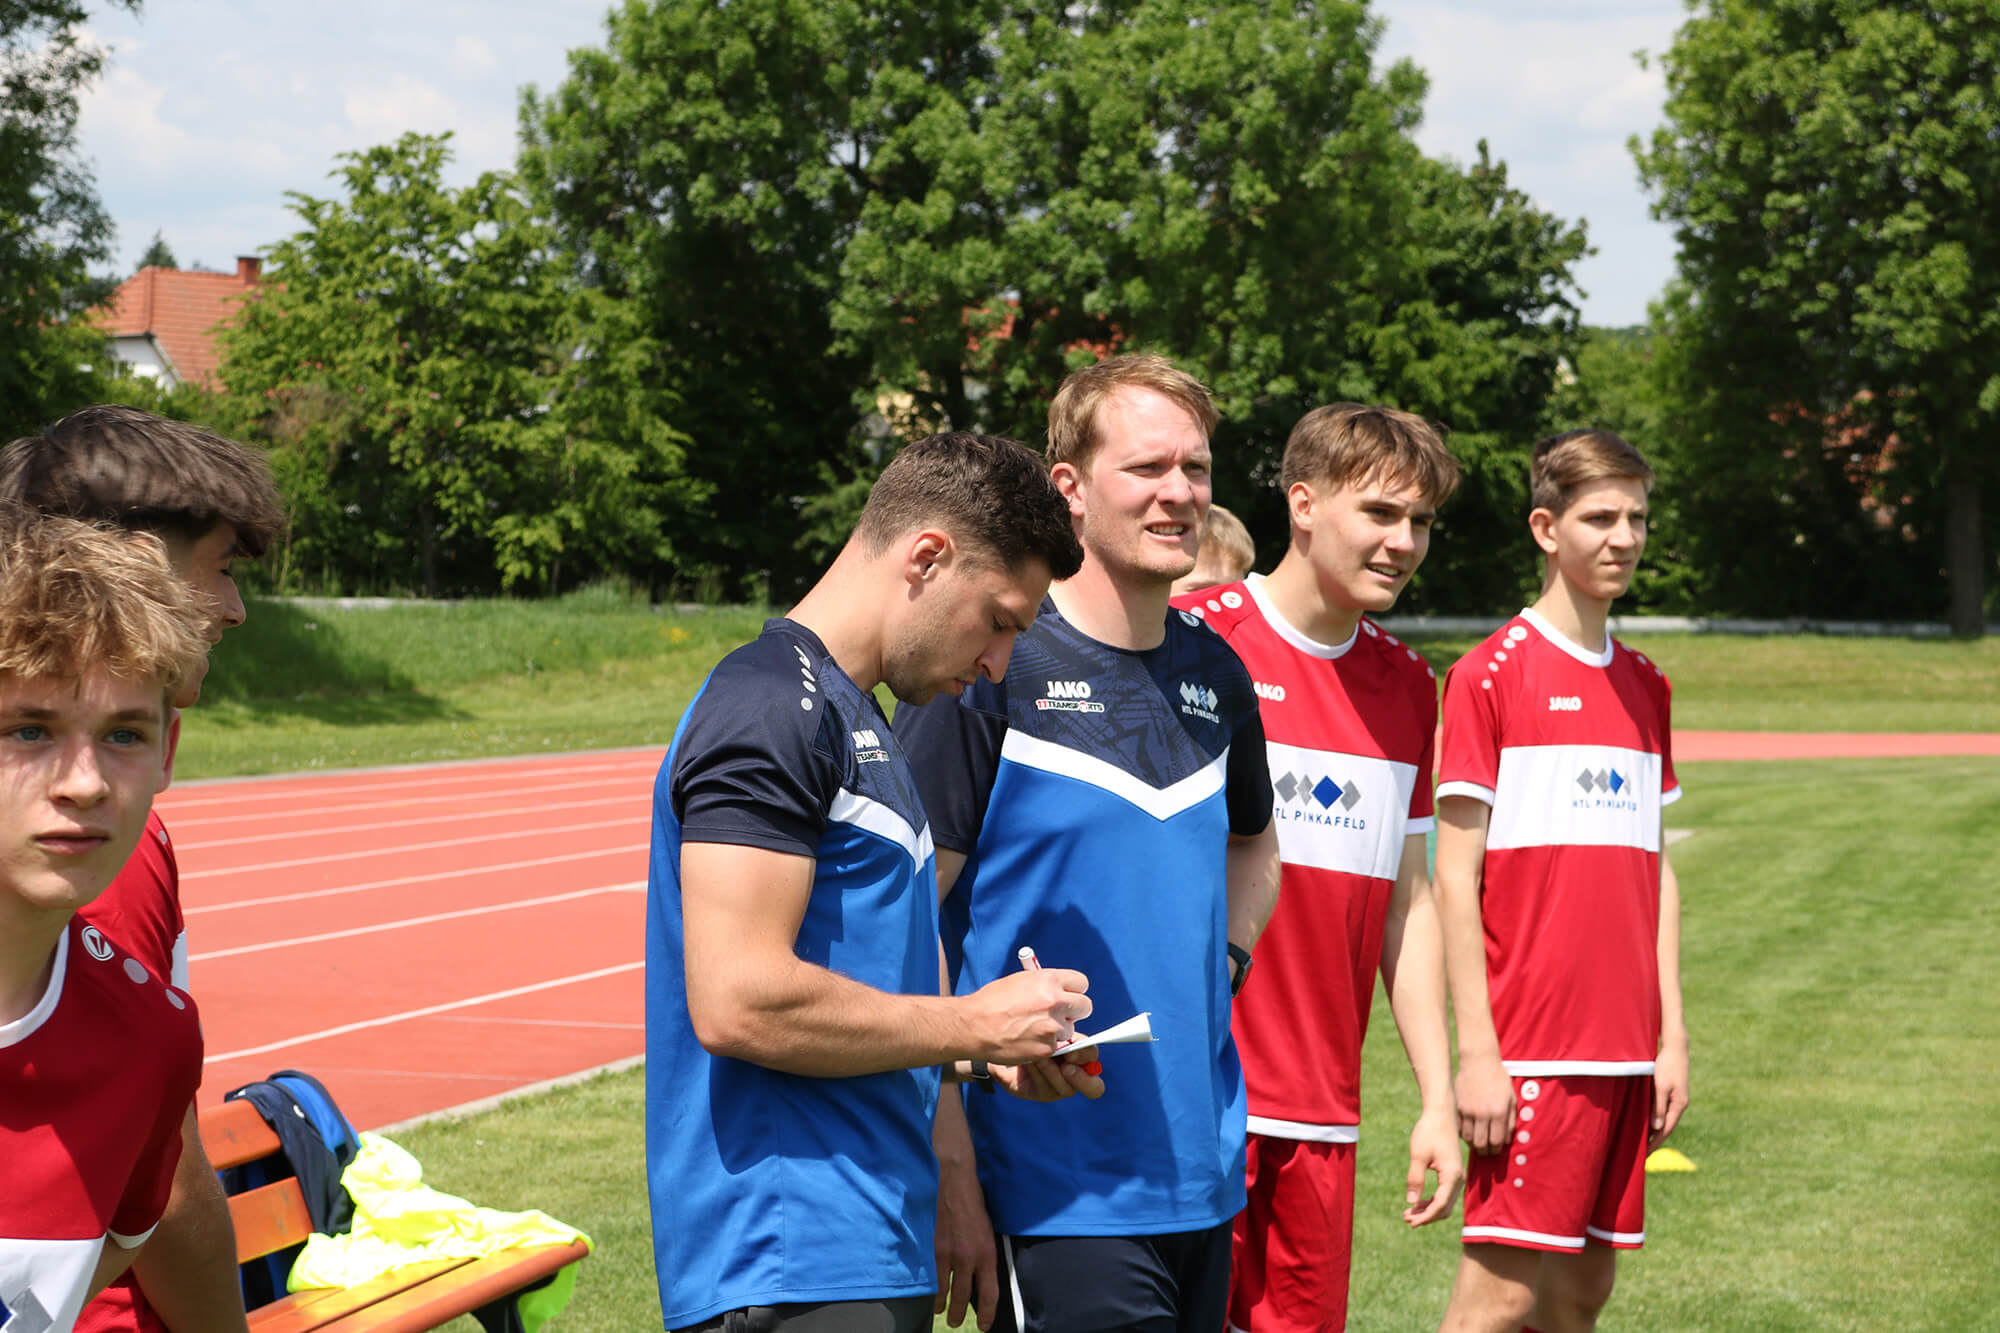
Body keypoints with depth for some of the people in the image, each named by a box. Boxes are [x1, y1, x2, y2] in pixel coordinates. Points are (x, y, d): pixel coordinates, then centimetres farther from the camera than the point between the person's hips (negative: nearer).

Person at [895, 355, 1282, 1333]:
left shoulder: (1215, 673, 11)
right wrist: (950, 1175, -15)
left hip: (1203, 1176, 7)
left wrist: (1223, 961, 10)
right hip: (1054, 1193, -6)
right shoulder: (990, 668, -9)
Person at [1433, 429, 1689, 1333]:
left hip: (1624, 1049, 6)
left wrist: (1672, 1035, 11)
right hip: (1531, 1047, -6)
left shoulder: (1643, 685, 14)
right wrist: (1475, 1050, -13)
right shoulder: (1490, 675, -6)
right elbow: (1455, 877, -8)